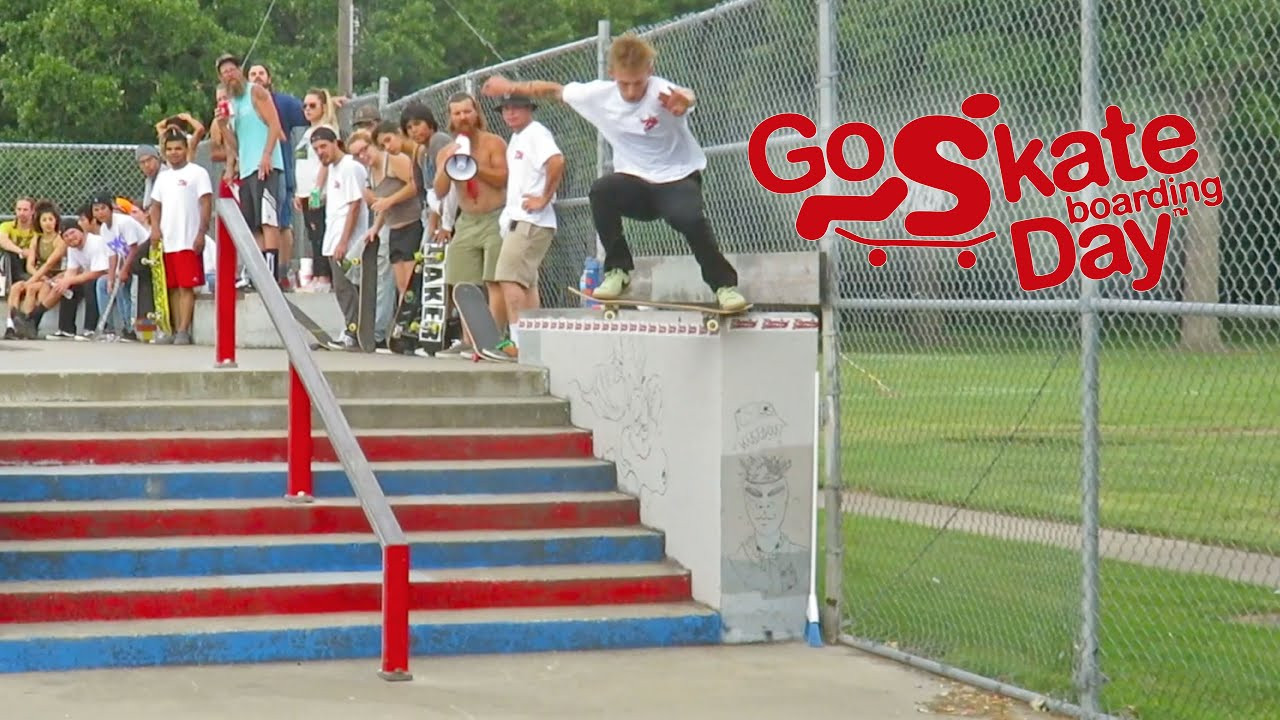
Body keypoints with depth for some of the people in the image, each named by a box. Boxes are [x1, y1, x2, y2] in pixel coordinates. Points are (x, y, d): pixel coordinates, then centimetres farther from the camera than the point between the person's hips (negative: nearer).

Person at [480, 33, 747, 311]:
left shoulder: (662, 92, -24)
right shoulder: (599, 94, -9)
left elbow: (687, 97, -49)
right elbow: (556, 89, 8)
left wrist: (683, 101, -74)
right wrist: (511, 87, 14)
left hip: (677, 179, -4)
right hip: (636, 183, 4)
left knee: (690, 218, -34)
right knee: (601, 191, -28)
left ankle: (724, 284, -12)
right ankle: (617, 270, -11)